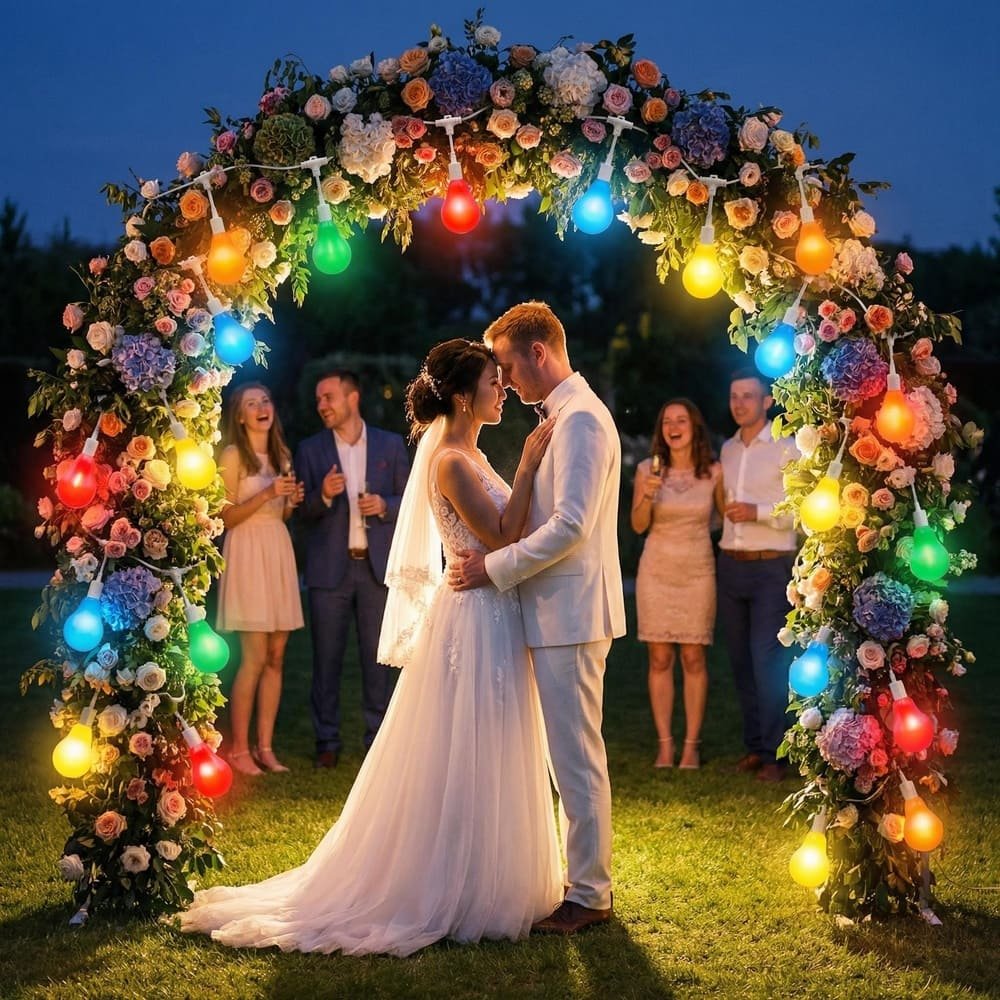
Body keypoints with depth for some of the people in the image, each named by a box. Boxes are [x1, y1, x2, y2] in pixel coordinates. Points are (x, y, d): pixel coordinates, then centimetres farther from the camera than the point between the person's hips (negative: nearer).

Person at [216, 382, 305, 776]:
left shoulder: (281, 455, 15)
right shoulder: (233, 456, -5)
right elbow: (225, 518, -8)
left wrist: (292, 500, 1)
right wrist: (266, 495, -19)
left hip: (279, 551, 7)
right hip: (248, 554, -7)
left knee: (276, 658, 4)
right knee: (255, 659, -9)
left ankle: (265, 747, 9)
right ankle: (239, 750, -1)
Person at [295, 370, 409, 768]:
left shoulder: (390, 445, 6)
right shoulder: (310, 449, 5)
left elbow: (407, 501, 8)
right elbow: (302, 512, 4)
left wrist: (384, 506, -13)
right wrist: (323, 495, -17)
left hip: (376, 567, 0)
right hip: (329, 567, 0)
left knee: (376, 657, 4)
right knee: (326, 658, 2)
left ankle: (378, 738, 13)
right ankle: (327, 741, 9)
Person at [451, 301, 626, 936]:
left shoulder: (581, 418, -15)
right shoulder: (568, 416, 17)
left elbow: (569, 526, -23)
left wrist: (496, 569, -16)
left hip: (571, 614, -11)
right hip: (562, 611, 11)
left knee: (577, 757, -4)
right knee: (574, 756, 15)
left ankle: (589, 895, 3)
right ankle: (584, 878, 23)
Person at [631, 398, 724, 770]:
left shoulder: (714, 472, -4)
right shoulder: (648, 469, -4)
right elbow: (638, 525, -4)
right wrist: (648, 495, -23)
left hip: (697, 572, 0)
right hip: (657, 570, 1)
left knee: (694, 659, 0)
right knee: (660, 660, 2)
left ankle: (692, 745, 7)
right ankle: (664, 745, 8)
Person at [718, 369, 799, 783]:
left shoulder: (785, 449, -5)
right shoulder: (727, 449, 14)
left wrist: (757, 511, -21)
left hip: (770, 566, -6)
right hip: (730, 563, 6)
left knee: (767, 662, -10)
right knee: (741, 662, 7)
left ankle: (773, 755, -6)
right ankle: (753, 745, 15)